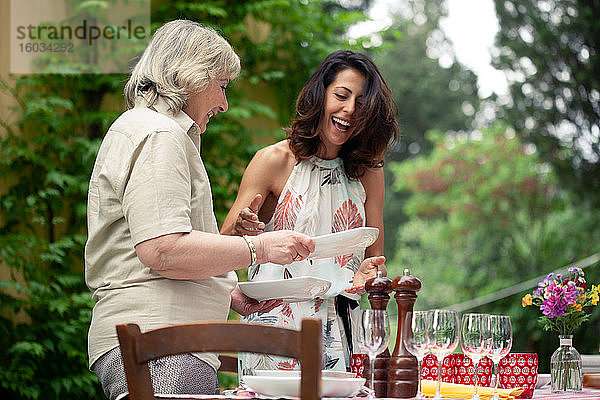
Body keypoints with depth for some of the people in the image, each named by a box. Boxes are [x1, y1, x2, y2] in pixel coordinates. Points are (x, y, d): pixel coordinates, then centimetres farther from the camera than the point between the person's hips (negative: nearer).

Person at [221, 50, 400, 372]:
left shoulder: (368, 172, 10)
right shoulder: (274, 161, -2)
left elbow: (374, 257, 10)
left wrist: (365, 277, -13)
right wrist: (242, 234, -27)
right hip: (276, 323, -3)